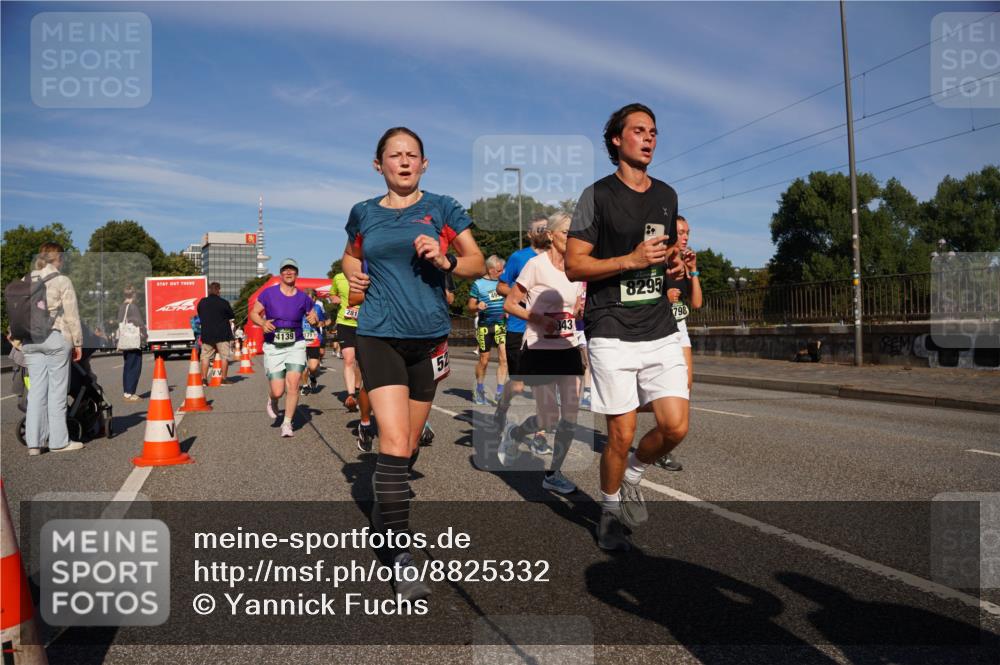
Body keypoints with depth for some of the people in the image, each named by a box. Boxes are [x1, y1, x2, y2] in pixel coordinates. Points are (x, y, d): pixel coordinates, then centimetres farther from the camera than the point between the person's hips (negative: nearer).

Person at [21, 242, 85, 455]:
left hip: (31, 341, 5)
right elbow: (72, 315, -6)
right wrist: (78, 342, 0)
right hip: (56, 338, -5)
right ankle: (59, 441, 5)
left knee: (36, 390, 7)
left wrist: (18, 337, 17)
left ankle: (34, 442, 7)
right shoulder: (62, 281, -4)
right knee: (57, 390, 0)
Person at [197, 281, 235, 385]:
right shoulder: (223, 302, -10)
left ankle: (204, 378, 7)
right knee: (224, 356, 2)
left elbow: (199, 315, 15)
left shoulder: (201, 302, 4)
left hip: (206, 334, 4)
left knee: (205, 357, 10)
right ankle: (224, 379, 1)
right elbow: (232, 316, 0)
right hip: (222, 334, -4)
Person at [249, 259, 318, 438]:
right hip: (273, 347, -1)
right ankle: (272, 400, 36)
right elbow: (254, 313, 4)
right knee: (278, 391, -3)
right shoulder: (269, 293, -2)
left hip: (296, 345, 1)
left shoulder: (302, 297, 2)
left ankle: (287, 423, 4)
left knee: (293, 385, -12)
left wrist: (314, 319, -12)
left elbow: (314, 318, 13)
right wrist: (263, 323, -17)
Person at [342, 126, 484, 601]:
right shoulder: (363, 214, 9)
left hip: (429, 336, 1)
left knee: (410, 443, 12)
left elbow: (478, 263, 3)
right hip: (379, 335, -1)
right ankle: (401, 553, -7)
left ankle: (387, 510, 38)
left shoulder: (442, 208, 4)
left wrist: (446, 261, -17)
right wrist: (353, 276, 5)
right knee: (393, 440, -14)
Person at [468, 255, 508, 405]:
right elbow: (470, 306, 1)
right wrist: (478, 307, -20)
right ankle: (479, 390, 26)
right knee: (484, 360, 6)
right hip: (485, 325, -3)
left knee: (504, 358, -9)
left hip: (502, 325, 3)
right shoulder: (478, 284, -1)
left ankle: (500, 392, -3)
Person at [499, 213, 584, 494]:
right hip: (539, 352, -6)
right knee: (549, 421, -3)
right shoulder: (537, 265, -10)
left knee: (571, 416, 2)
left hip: (569, 350, 6)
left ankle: (553, 473, 18)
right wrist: (539, 319, -21)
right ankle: (514, 433, 29)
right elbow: (509, 304, -8)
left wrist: (580, 310, -3)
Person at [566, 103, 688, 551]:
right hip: (612, 333, -5)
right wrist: (632, 260, -19)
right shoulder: (598, 195, -3)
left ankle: (631, 478, 27)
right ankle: (609, 512, 23)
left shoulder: (666, 196, 15)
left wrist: (675, 264, 3)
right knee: (622, 435, -1)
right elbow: (573, 266, -7)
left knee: (676, 427, -3)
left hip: (661, 330, 5)